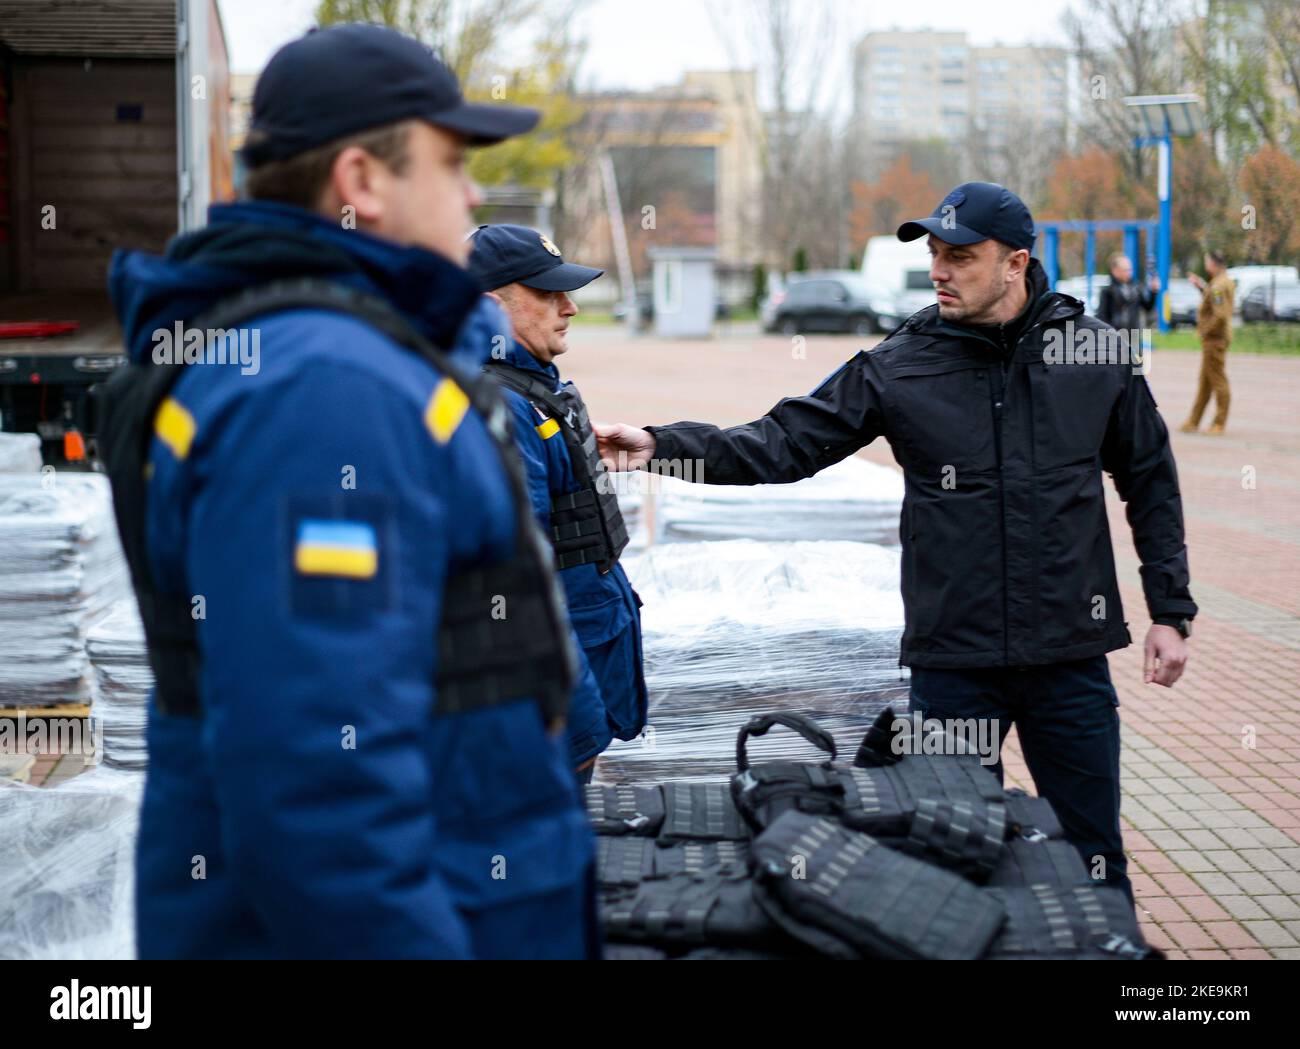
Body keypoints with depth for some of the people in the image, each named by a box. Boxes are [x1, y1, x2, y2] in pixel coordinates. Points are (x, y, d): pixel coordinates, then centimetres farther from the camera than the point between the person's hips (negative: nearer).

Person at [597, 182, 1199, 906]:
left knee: (1093, 858, 10)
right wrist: (663, 446, -19)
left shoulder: (1097, 353, 0)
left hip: (1072, 657, 0)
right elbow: (783, 444, -6)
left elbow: (1151, 483, 9)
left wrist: (1171, 611, 7)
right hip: (953, 658, 0)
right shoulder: (900, 366, -2)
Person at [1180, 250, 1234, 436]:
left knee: (1218, 381, -3)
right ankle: (1194, 421, 21)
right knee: (1205, 382, 14)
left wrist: (1206, 330, -15)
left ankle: (1219, 424, 3)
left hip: (1214, 339, -11)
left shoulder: (1218, 286, -20)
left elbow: (1220, 315, -26)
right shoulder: (1226, 282, 11)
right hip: (1216, 338, 11)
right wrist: (1202, 286, 13)